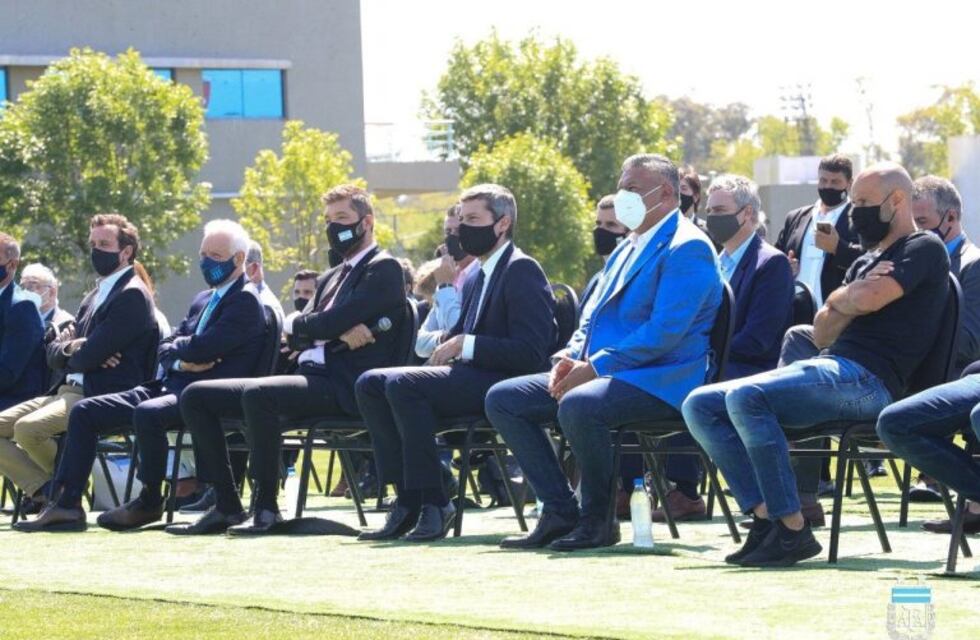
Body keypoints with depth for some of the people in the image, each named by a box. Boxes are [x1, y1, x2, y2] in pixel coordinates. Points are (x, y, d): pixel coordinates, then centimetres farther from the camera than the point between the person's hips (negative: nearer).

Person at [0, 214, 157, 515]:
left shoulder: (133, 295, -9)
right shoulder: (95, 296, 22)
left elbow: (89, 356, -17)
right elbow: (54, 354, 17)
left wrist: (68, 349, 5)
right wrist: (72, 348, -6)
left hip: (105, 397, -10)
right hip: (67, 391, 10)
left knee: (27, 428, -30)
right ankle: (44, 490, -5)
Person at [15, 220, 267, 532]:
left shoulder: (246, 302, -6)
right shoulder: (203, 300, 23)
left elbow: (202, 348, -18)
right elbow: (165, 348, 18)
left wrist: (176, 348, 2)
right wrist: (181, 360, -5)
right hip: (171, 386, 9)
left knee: (147, 413, -38)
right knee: (84, 412, -1)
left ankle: (150, 502, -20)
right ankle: (67, 504, -6)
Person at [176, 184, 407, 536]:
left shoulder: (384, 269, -2)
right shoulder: (331, 278, 25)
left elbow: (330, 323, -15)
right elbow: (296, 336, 12)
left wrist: (295, 322, 5)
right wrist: (339, 332, -8)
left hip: (345, 385, -9)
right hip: (313, 377, 9)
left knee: (257, 393, -37)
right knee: (195, 396, 2)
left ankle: (266, 507, -29)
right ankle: (226, 506, -3)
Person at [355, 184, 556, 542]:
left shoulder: (522, 271, -8)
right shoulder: (476, 279, 21)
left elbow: (530, 353, -17)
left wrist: (465, 345, -19)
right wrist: (448, 347, 0)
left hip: (505, 383, -10)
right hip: (470, 378, 10)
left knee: (403, 384, -27)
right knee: (371, 383, -3)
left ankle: (433, 503, -24)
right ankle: (408, 499, -11)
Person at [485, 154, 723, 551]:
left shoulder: (687, 248, -9)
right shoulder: (626, 250, 23)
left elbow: (665, 331, -20)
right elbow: (593, 316, 24)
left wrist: (595, 368, -21)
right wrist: (569, 359, 2)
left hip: (658, 381, -10)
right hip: (606, 374, 10)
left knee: (578, 405, -38)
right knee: (502, 399, 1)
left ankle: (598, 520, -19)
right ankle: (560, 512, -3)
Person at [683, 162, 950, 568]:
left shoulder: (925, 249, 1)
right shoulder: (865, 261, 28)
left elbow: (868, 299, -16)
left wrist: (839, 299, 6)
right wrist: (852, 300, -1)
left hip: (868, 380, -10)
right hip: (829, 368, 10)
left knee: (746, 397, -31)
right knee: (700, 405, -3)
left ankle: (793, 531, -29)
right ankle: (767, 518, -17)